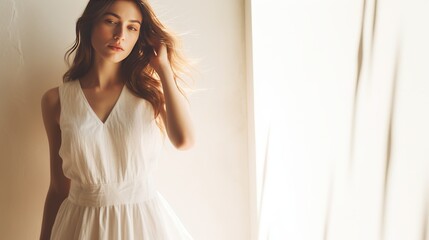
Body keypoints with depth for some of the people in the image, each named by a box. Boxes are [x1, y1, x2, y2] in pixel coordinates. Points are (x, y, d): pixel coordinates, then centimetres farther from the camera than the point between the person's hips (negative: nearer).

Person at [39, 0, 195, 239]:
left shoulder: (149, 90, -2)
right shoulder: (56, 100, -2)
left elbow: (184, 140, -22)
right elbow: (59, 186, 4)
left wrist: (163, 66, -14)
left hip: (145, 220, 0)